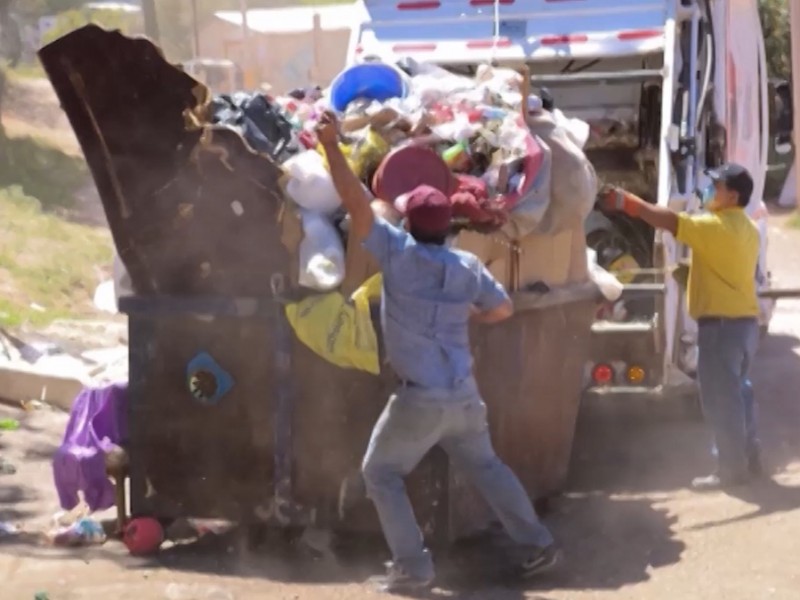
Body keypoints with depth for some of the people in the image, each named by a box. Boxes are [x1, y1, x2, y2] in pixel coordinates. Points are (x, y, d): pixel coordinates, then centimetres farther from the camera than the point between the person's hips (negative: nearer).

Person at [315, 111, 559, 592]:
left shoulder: (397, 251, -11)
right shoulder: (469, 267, 2)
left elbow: (357, 202, -15)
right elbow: (503, 309, 14)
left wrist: (332, 145, -13)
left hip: (421, 398, -5)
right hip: (464, 394, 5)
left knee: (380, 473, 11)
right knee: (485, 466, 24)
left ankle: (413, 567, 6)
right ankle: (538, 544, 26)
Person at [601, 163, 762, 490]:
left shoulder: (716, 226, -16)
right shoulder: (747, 228, 14)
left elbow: (668, 220, -21)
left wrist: (625, 201, -20)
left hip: (722, 322, -9)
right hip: (744, 319, 9)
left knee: (721, 398, -4)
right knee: (737, 392, 17)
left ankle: (732, 468, 1)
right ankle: (748, 458, 24)